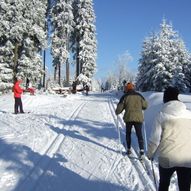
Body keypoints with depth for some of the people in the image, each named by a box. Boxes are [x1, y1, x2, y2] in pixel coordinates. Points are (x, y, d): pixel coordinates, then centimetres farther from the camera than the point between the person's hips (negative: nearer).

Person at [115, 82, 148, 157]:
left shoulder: (125, 97, -2)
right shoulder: (139, 96, 3)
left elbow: (119, 108, -1)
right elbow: (145, 106, 9)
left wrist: (117, 112, 20)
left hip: (128, 118, 0)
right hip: (138, 118, 1)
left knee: (128, 133, 17)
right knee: (139, 134, 4)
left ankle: (129, 149, 20)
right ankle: (141, 149, -11)